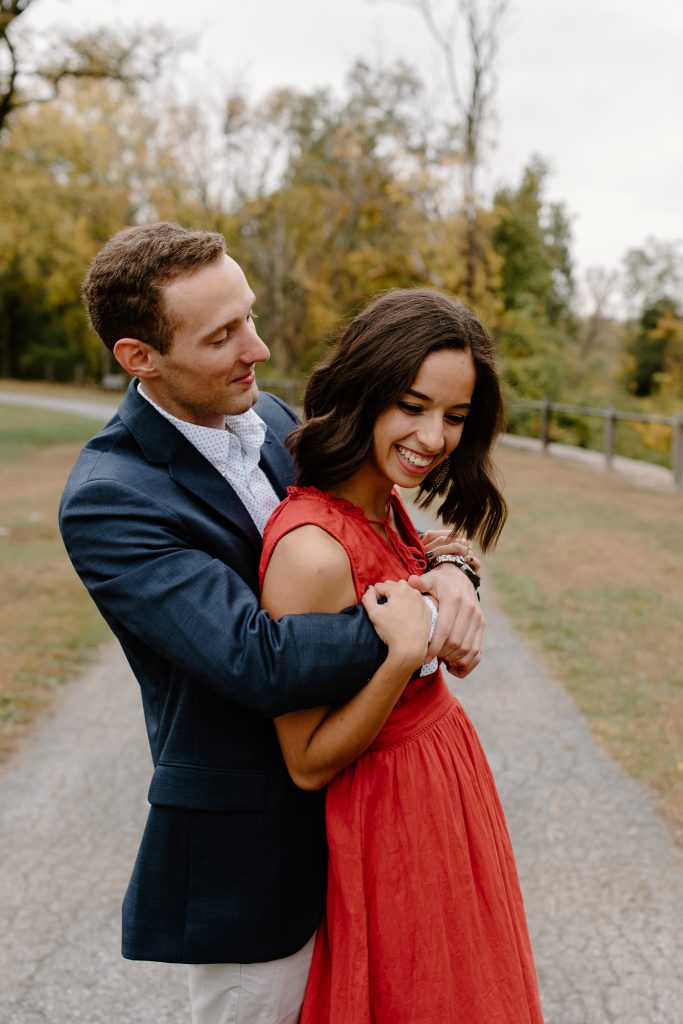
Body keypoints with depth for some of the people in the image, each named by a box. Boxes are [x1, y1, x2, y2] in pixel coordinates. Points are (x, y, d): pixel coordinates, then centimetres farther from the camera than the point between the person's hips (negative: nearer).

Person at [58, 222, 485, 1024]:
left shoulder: (269, 417, -1)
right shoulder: (107, 500, -23)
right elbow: (260, 663, -32)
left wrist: (445, 573, -16)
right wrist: (417, 626, -24)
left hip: (340, 803, 7)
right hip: (245, 847, -7)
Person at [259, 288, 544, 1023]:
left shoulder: (384, 505, -3)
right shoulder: (312, 549, -30)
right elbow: (309, 763, -24)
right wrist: (407, 653, -34)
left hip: (443, 763, 9)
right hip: (385, 815, -9)